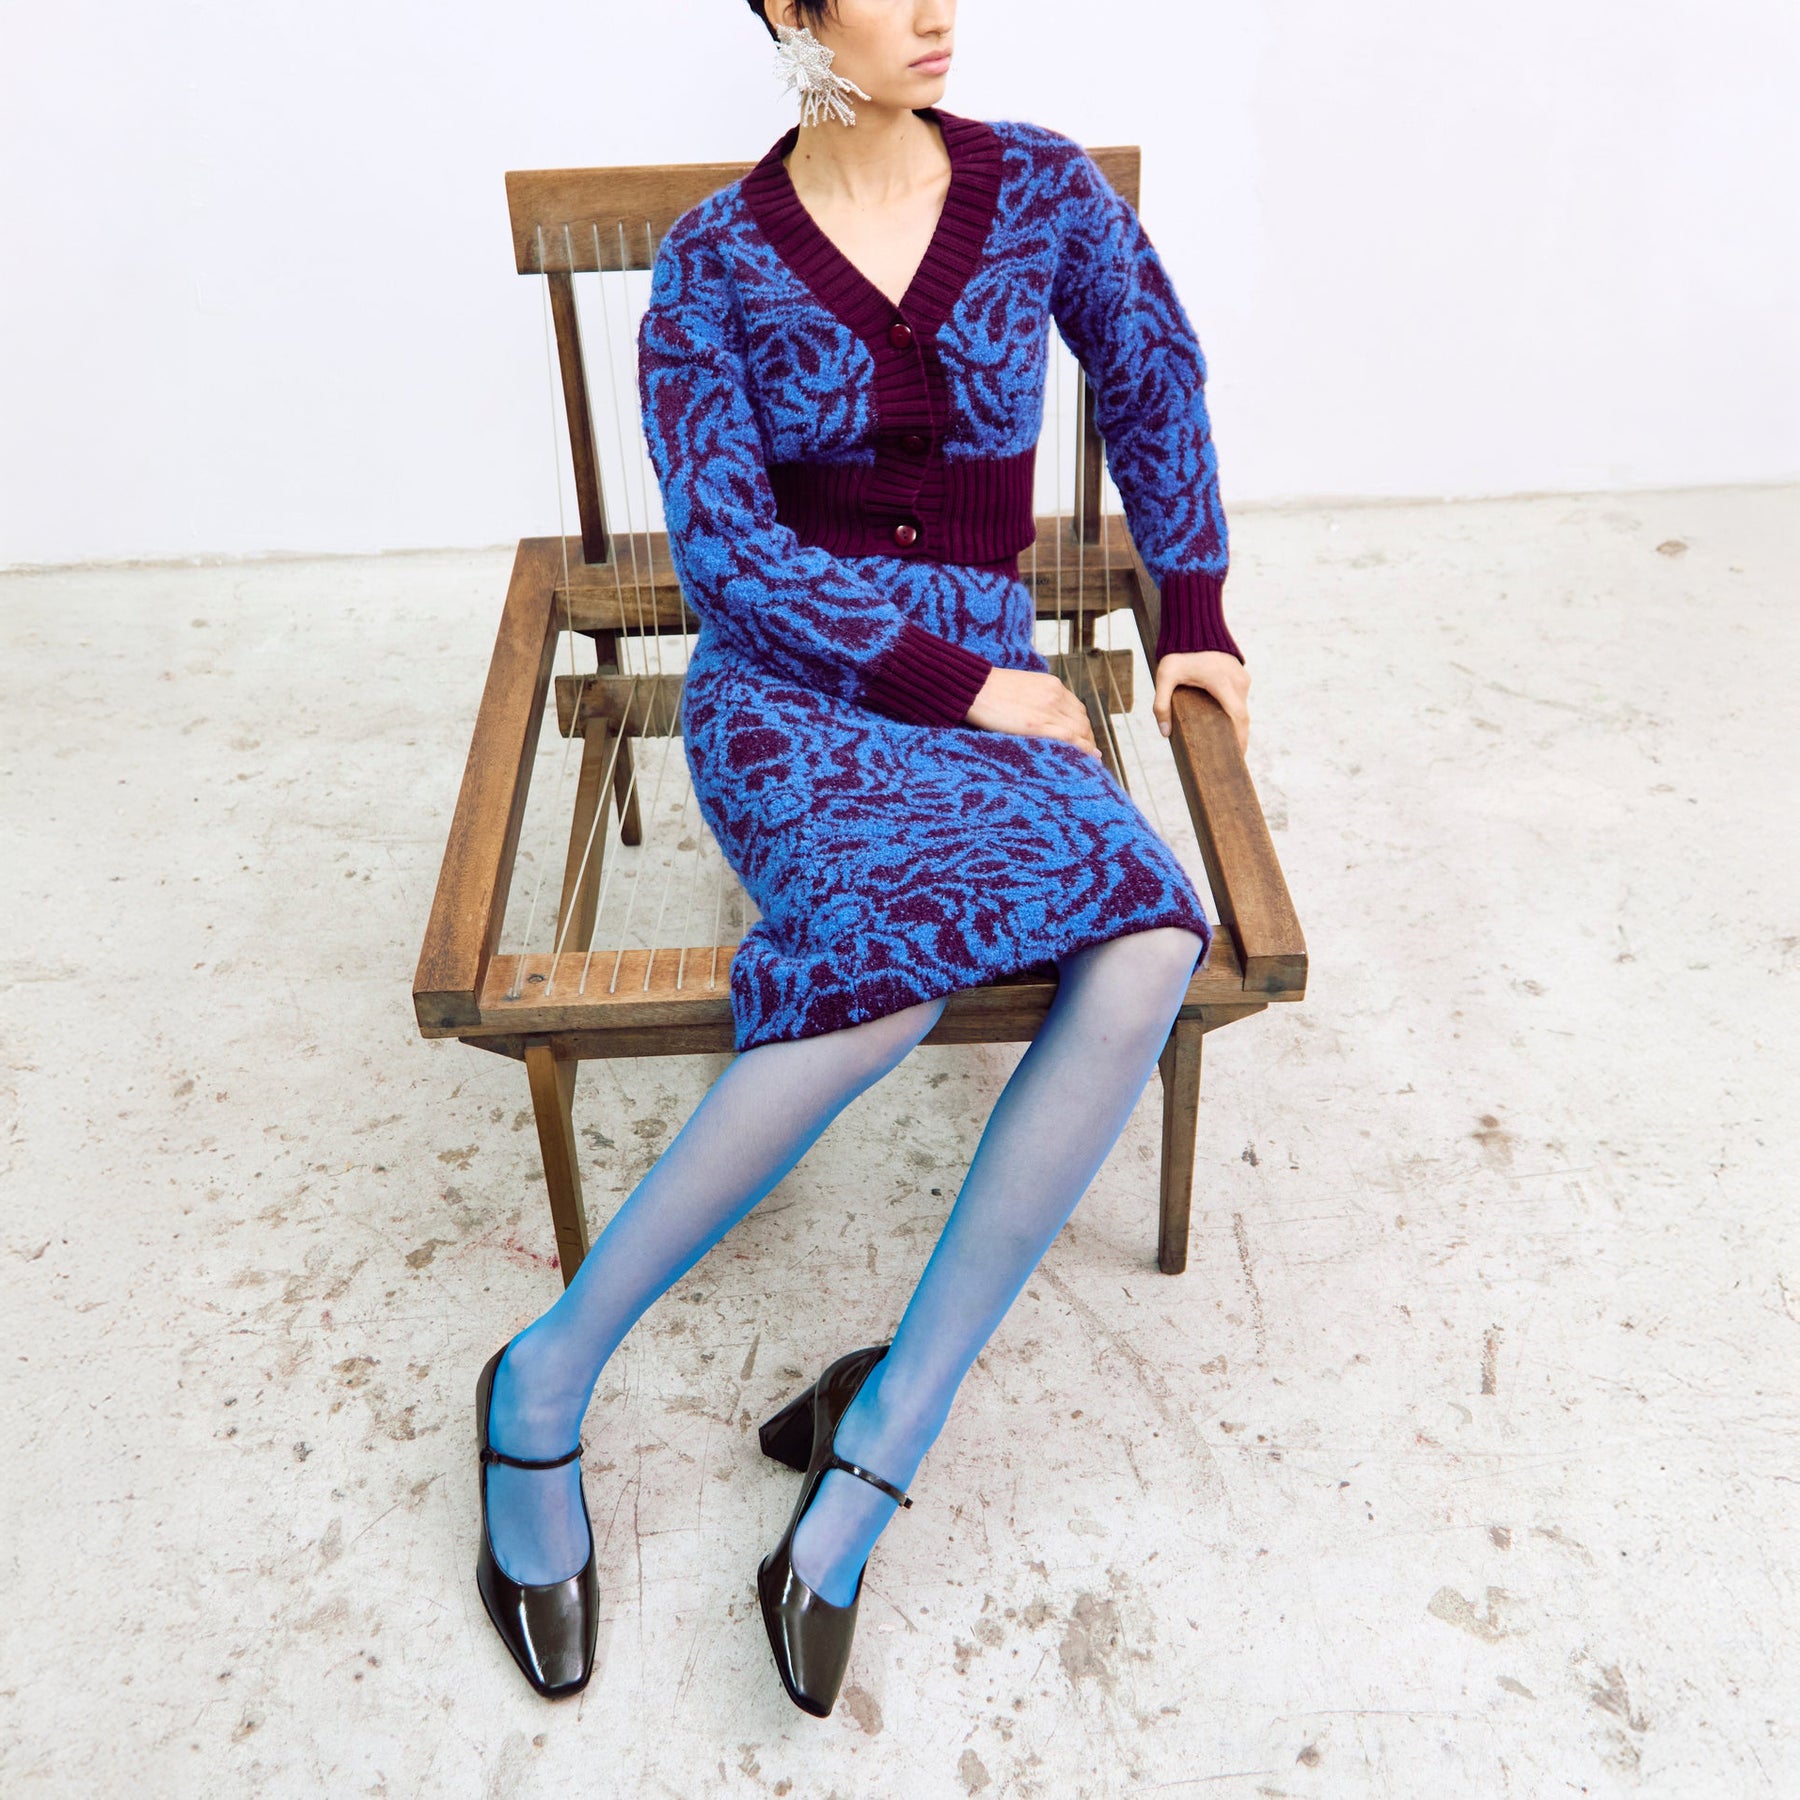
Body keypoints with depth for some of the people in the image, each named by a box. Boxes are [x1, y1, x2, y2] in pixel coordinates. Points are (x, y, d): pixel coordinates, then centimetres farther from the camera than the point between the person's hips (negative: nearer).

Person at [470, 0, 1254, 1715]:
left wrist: (1194, 612, 17)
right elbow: (728, 549, -7)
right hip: (785, 678, -3)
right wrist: (954, 679, -14)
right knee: (896, 945, -37)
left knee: (1147, 943, -30)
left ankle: (888, 1424, -24)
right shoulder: (716, 260, 1)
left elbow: (1155, 380, 21)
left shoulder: (1041, 189, 8)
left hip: (987, 670, 3)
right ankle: (548, 1381, -20)